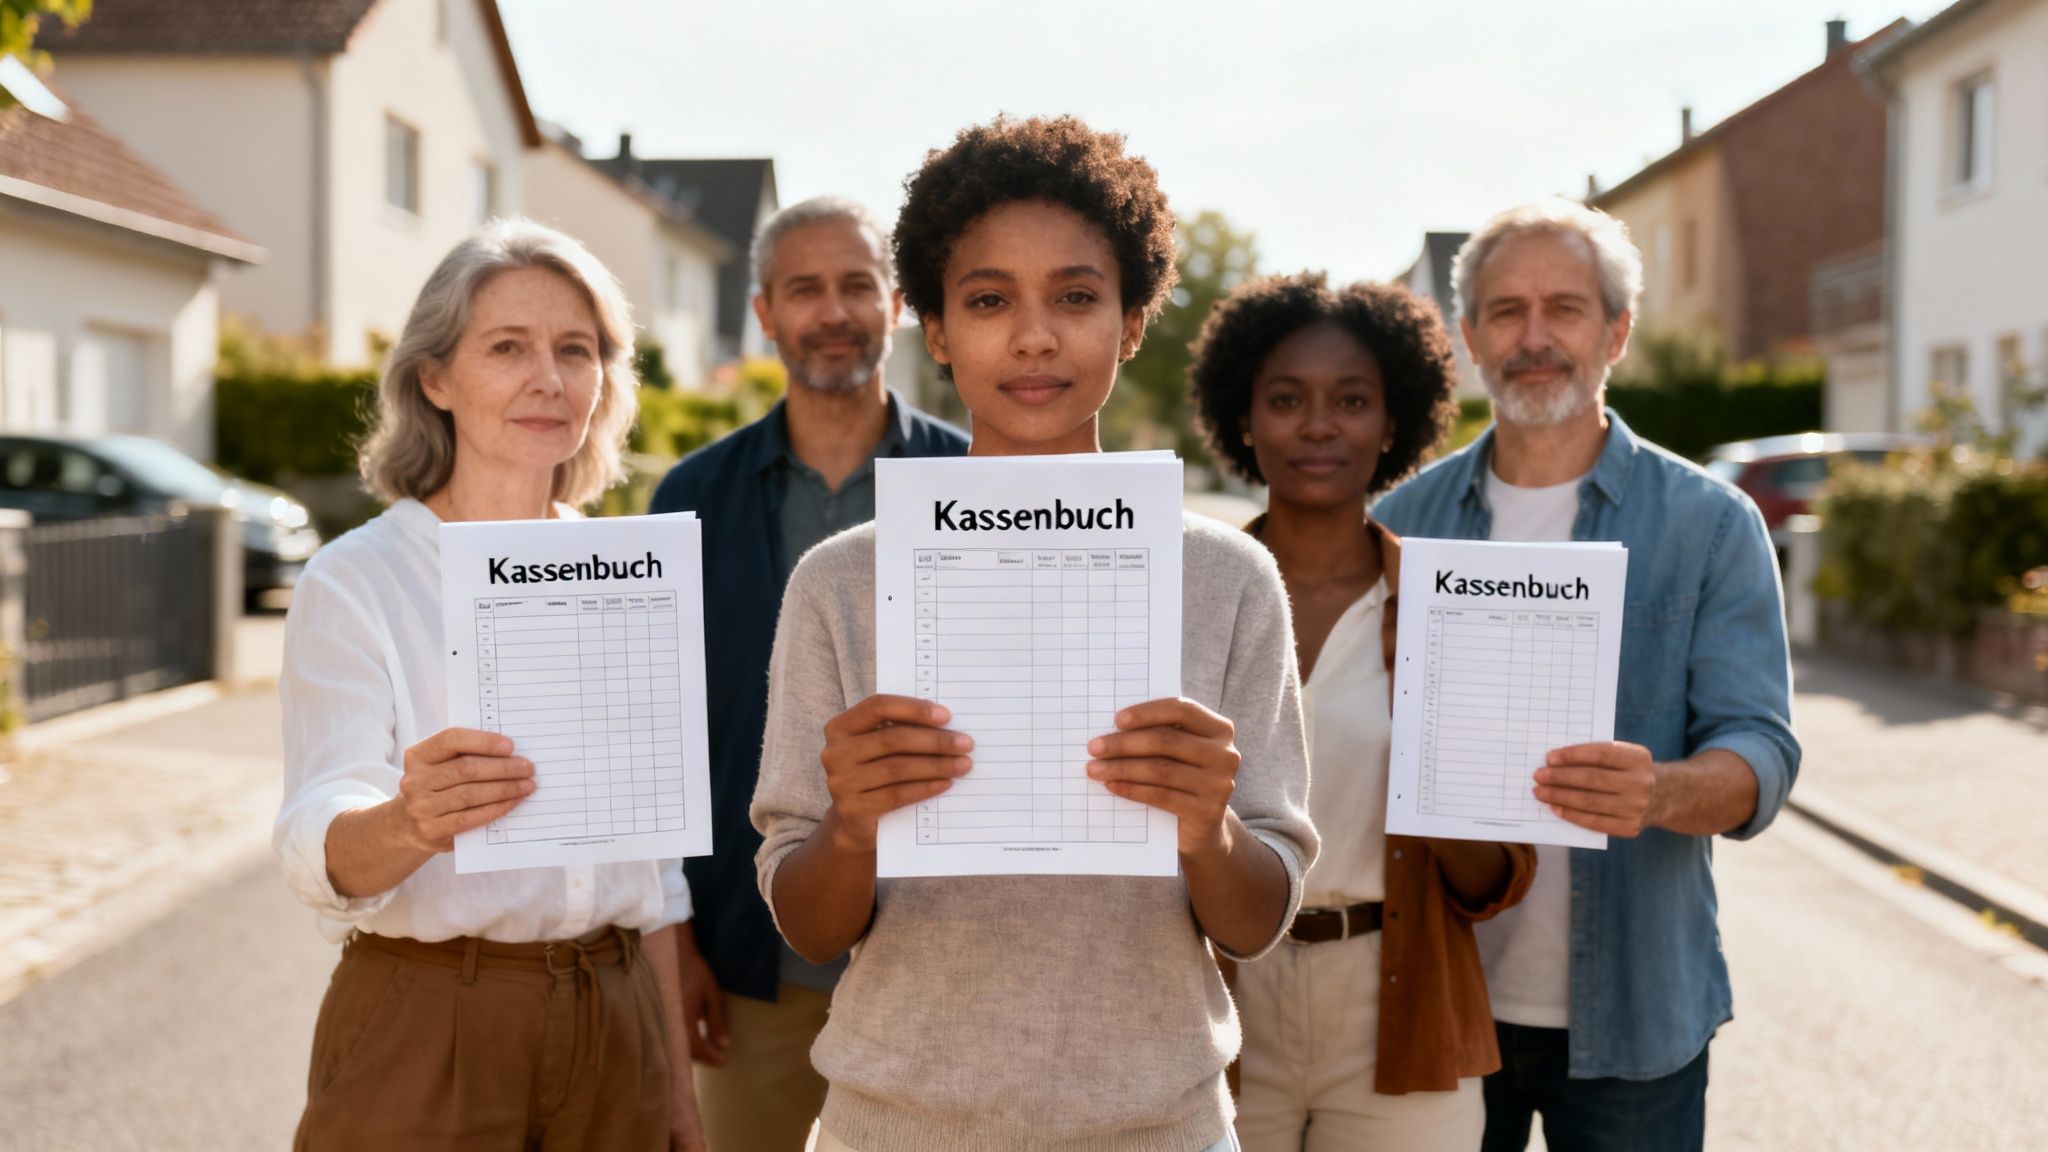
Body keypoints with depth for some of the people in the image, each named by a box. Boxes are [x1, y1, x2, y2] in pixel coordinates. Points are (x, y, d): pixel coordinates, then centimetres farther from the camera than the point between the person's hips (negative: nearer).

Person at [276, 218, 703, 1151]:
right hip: (423, 1035, -4)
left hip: (615, 1033, 4)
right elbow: (317, 851, -17)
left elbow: (651, 860, 11)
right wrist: (410, 822, -39)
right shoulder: (352, 582, -7)